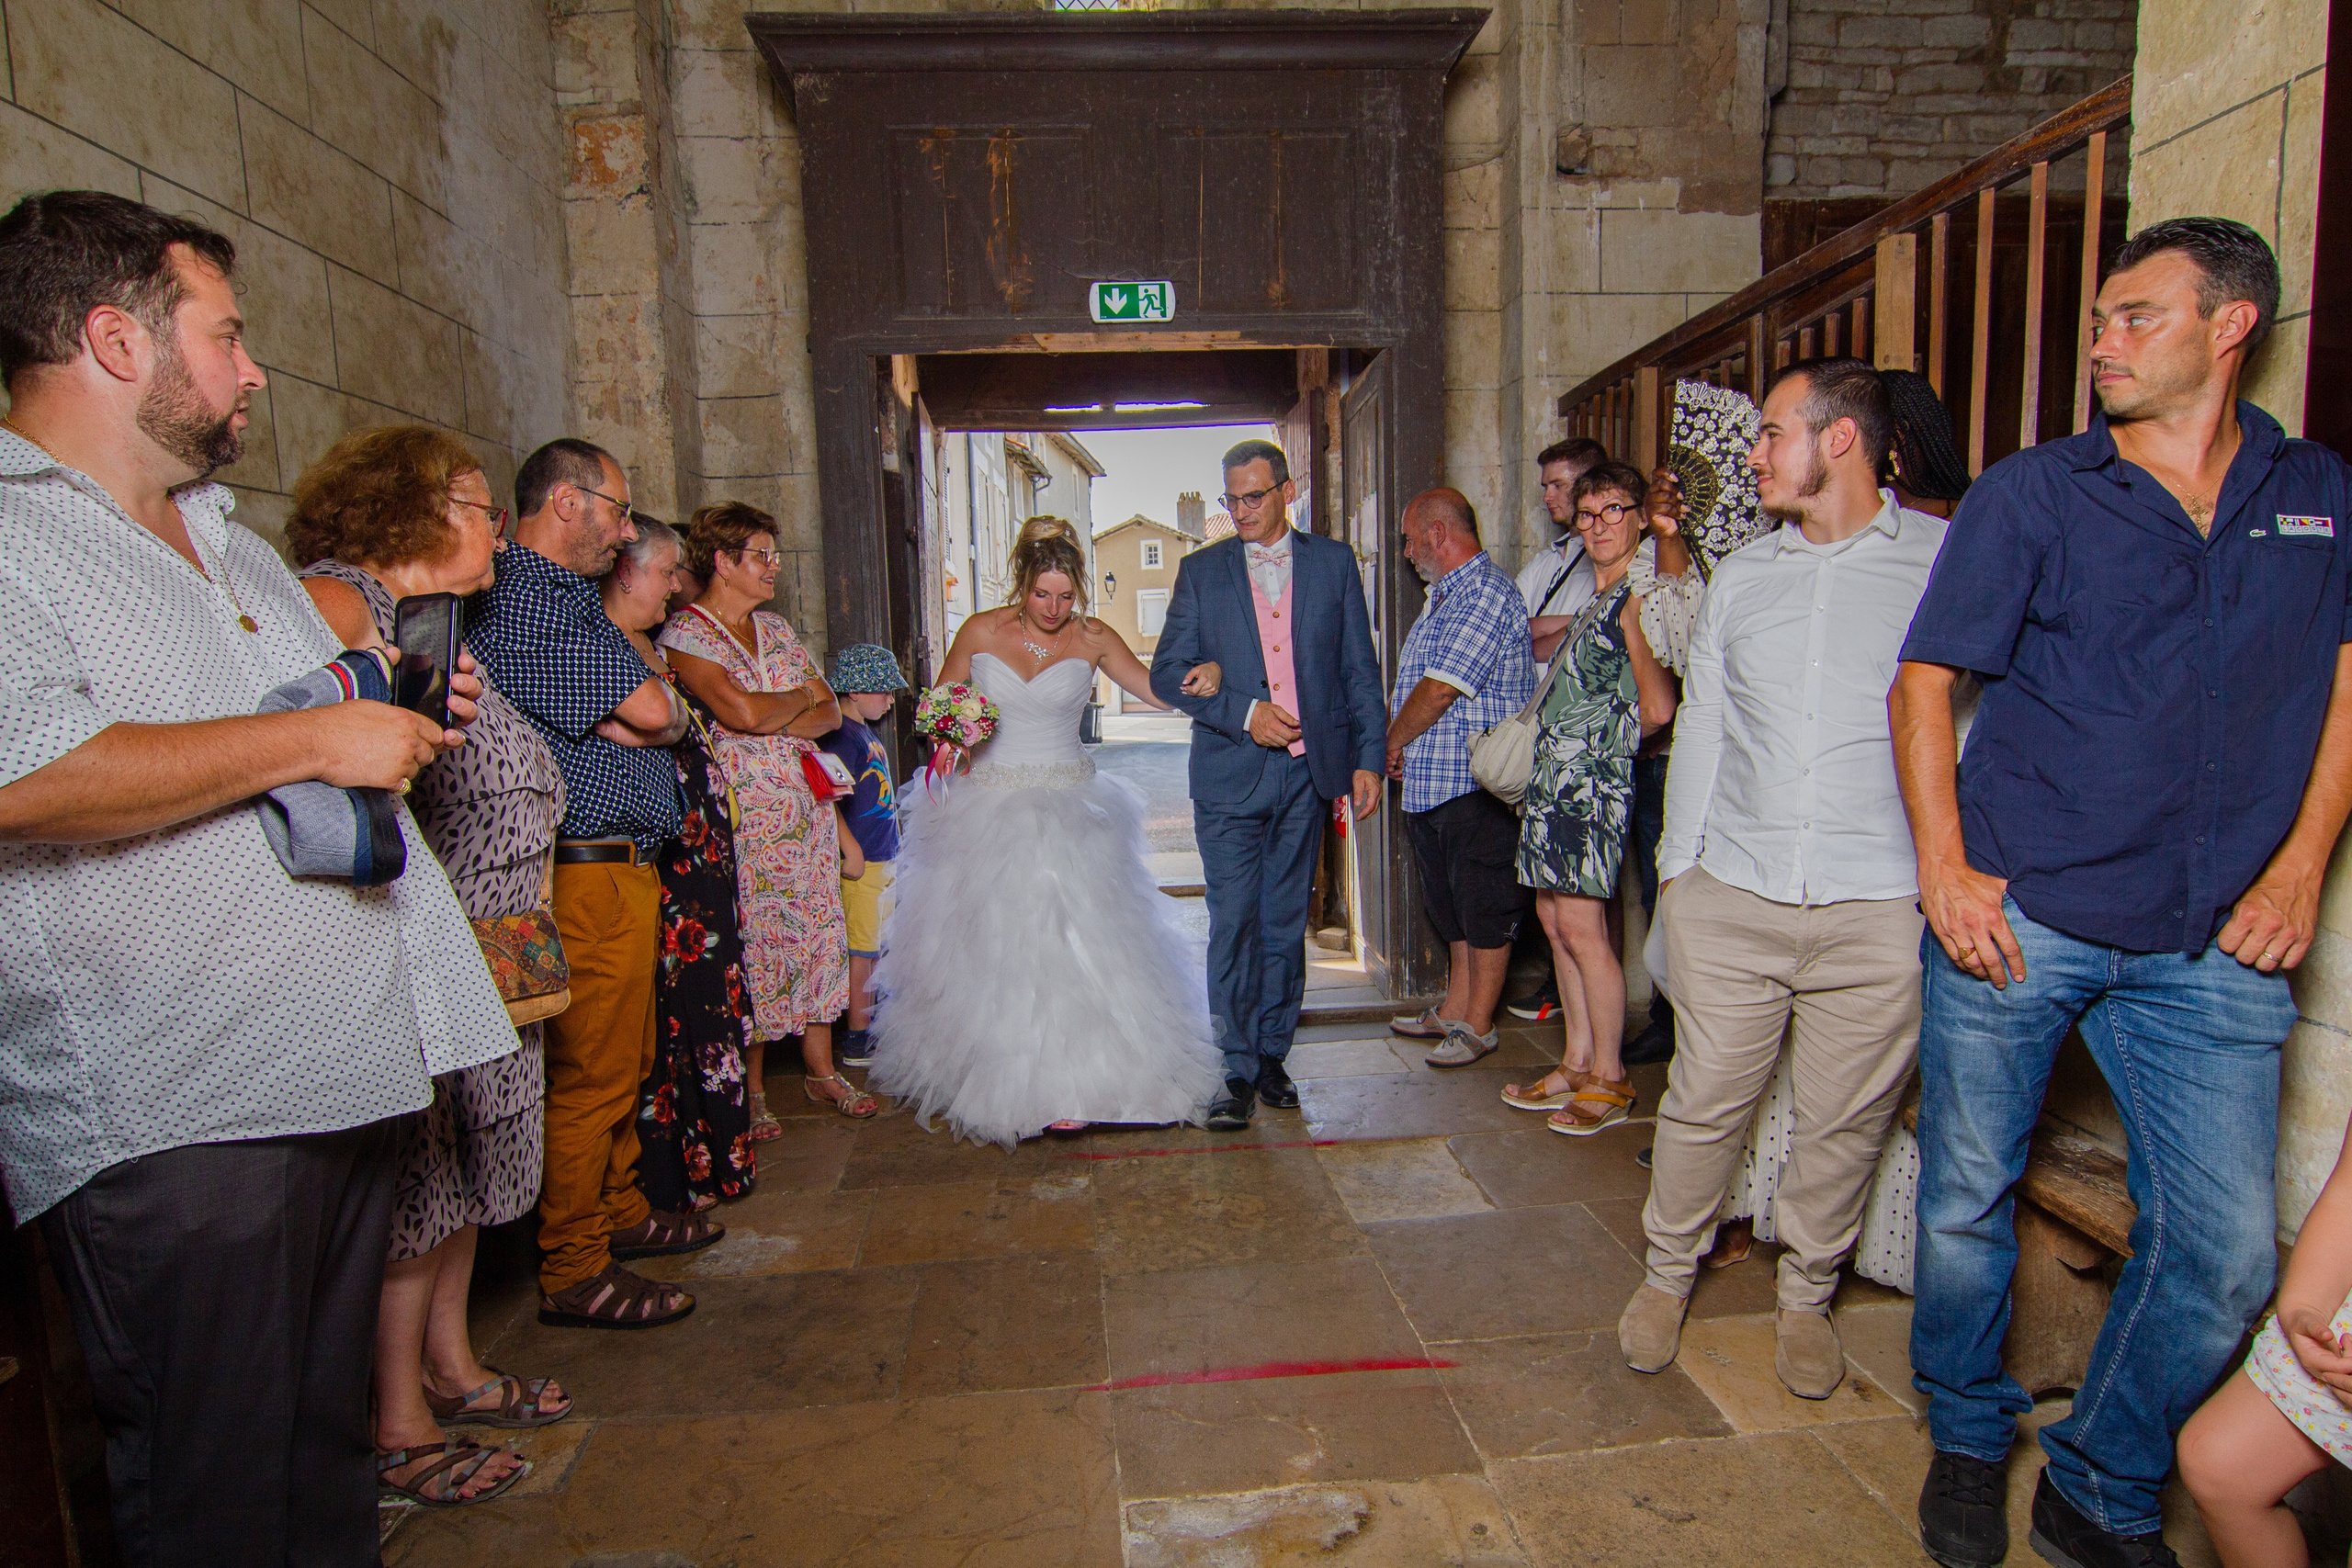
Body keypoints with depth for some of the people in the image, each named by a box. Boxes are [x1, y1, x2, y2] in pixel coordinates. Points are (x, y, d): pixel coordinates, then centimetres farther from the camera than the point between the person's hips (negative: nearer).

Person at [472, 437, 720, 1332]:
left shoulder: (570, 597, 20)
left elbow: (667, 722, 17)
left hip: (624, 868, 10)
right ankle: (574, 1274, 10)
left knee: (623, 1064, 19)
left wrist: (628, 722, -4)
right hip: (589, 876, -10)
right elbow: (652, 711, -16)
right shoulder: (521, 605, -14)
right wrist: (643, 708, 5)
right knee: (590, 1075, -2)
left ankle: (620, 1212, 34)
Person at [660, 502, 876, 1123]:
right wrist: (801, 698, -3)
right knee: (753, 942, -2)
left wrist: (776, 723, -9)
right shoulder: (684, 635, -7)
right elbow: (744, 712, -22)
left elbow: (831, 712, 10)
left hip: (807, 807, 7)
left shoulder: (774, 627, 15)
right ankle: (751, 1090, 12)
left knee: (819, 932, 9)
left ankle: (822, 1071, 21)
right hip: (743, 812, -6)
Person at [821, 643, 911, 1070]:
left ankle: (871, 1026, 27)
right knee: (863, 949, -3)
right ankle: (857, 1041, 4)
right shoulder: (843, 735, -14)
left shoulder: (867, 732, 16)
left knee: (875, 947, 16)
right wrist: (851, 850, -22)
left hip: (882, 858, 10)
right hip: (863, 860, -10)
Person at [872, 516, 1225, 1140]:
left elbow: (1162, 690, 0)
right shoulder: (980, 632, 0)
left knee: (1070, 941, -7)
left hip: (1069, 809, 0)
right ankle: (996, 1079, 16)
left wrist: (1205, 676, -21)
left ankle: (1068, 1084, 3)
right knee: (988, 944, 2)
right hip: (987, 806, 1)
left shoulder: (1092, 638, 0)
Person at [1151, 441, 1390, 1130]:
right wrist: (1243, 711, -11)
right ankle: (1235, 1072, 5)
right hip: (1229, 773, -1)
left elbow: (1360, 668, 8)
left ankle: (1271, 1054, 22)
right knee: (1233, 922, -4)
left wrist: (1368, 757, 1)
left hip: (1308, 770, 1)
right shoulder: (1201, 570, 6)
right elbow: (1167, 672, 2)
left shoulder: (1333, 562, 8)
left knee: (1286, 921, 10)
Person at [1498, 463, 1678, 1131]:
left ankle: (1609, 1079, 6)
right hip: (1553, 776, 9)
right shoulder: (1592, 602, 19)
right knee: (1554, 920, 11)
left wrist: (1606, 743, -4)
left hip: (1593, 781, -9)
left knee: (1581, 928, -6)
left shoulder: (1636, 599, -10)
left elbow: (1658, 707, -17)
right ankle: (1577, 1063, 21)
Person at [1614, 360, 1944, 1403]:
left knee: (1845, 1119, 8)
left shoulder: (1945, 562, 1)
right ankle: (1669, 1275, 27)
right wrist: (1679, 862, 11)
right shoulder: (1741, 576, 13)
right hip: (1732, 893, 3)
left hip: (1880, 905, -2)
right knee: (1704, 1101, 7)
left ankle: (1806, 1297, 30)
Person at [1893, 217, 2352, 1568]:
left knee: (2229, 1248, 4)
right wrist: (1945, 869, -10)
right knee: (1968, 1203, 7)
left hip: (2211, 942, 3)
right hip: (2014, 912, -2)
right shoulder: (2031, 493, 1)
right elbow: (1926, 678, -1)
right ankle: (1969, 1445, 32)